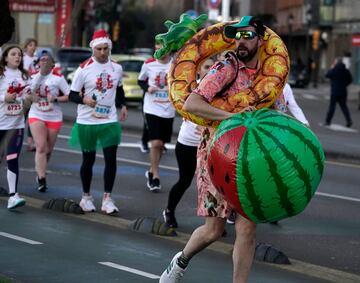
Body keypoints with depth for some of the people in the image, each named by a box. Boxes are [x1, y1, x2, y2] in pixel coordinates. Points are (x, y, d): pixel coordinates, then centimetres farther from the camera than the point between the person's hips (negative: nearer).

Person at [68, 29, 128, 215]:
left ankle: (107, 199, 2)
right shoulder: (84, 69, -8)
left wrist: (122, 105, 5)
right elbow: (72, 95, -4)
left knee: (111, 159, -6)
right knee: (88, 160, 9)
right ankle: (86, 197, 25)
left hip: (110, 121, 2)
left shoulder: (116, 68, 4)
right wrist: (84, 99, -24)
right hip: (87, 122, -2)